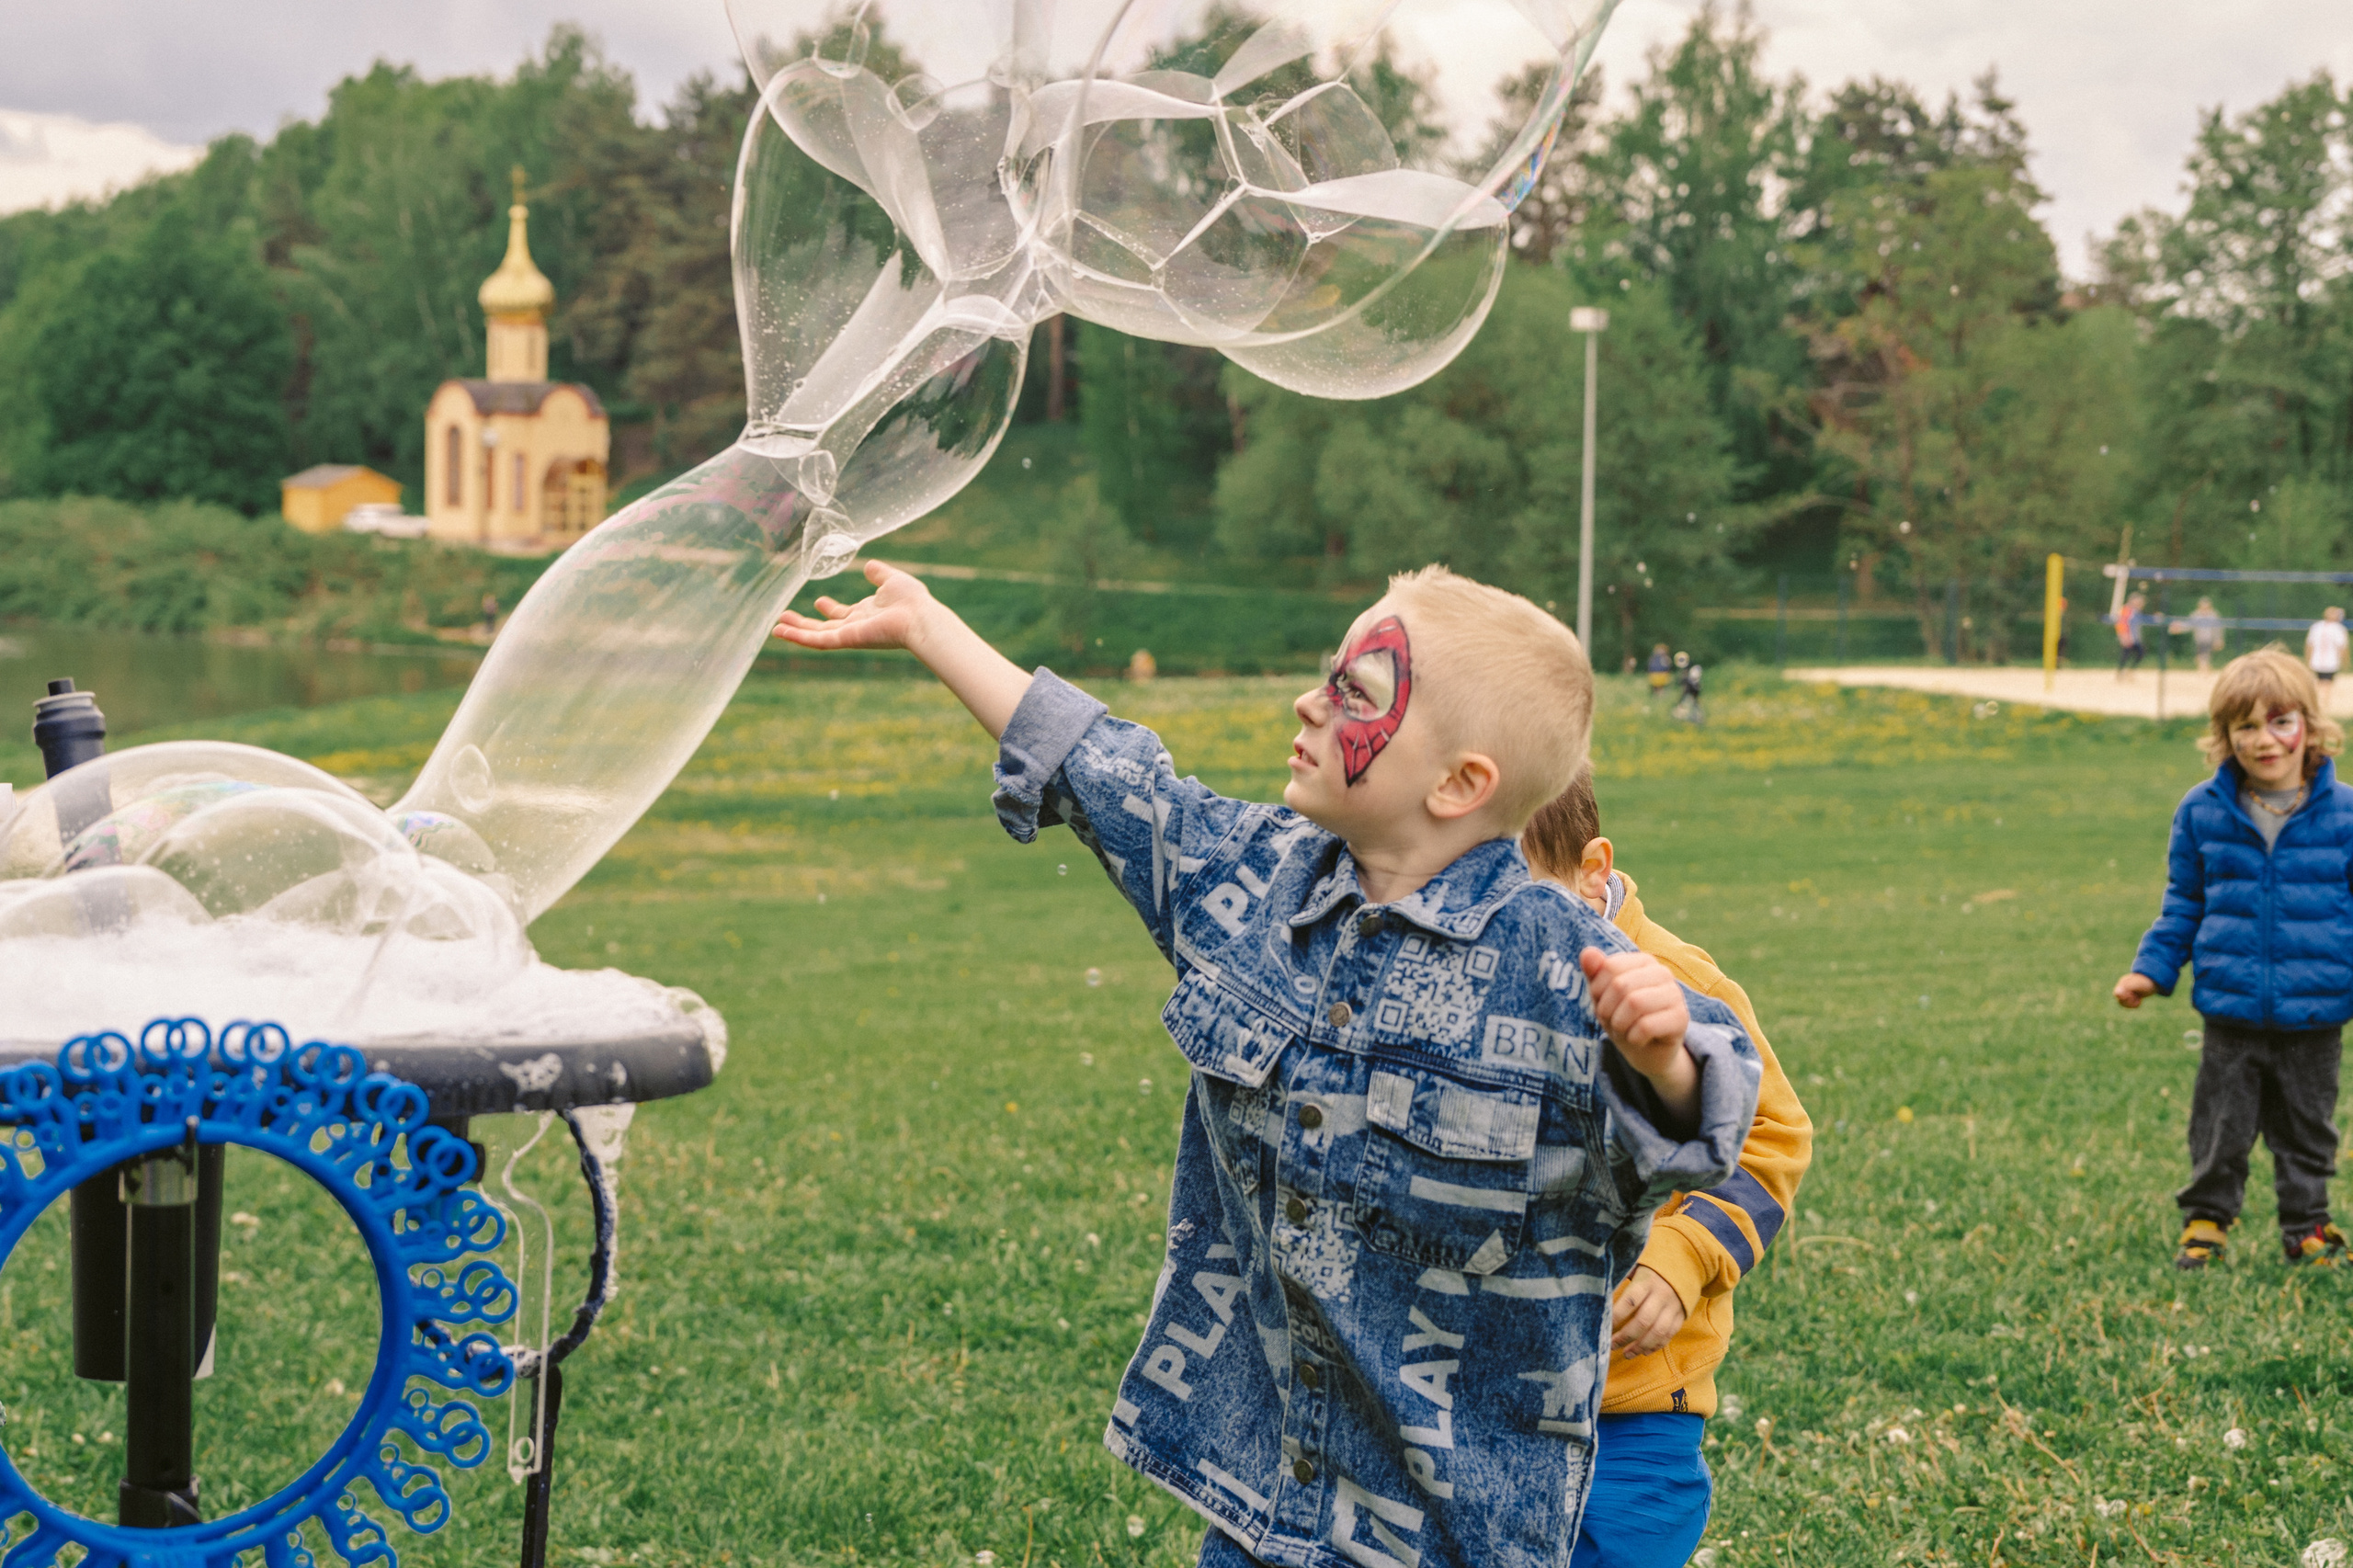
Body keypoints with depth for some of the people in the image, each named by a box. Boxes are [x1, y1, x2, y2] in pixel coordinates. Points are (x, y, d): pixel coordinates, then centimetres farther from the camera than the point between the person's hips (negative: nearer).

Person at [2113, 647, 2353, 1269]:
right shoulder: (2202, 813, -2)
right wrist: (2151, 970, 3)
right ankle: (2205, 1219, 26)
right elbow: (2182, 904, 9)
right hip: (2231, 1011, 1)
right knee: (2220, 1129, 10)